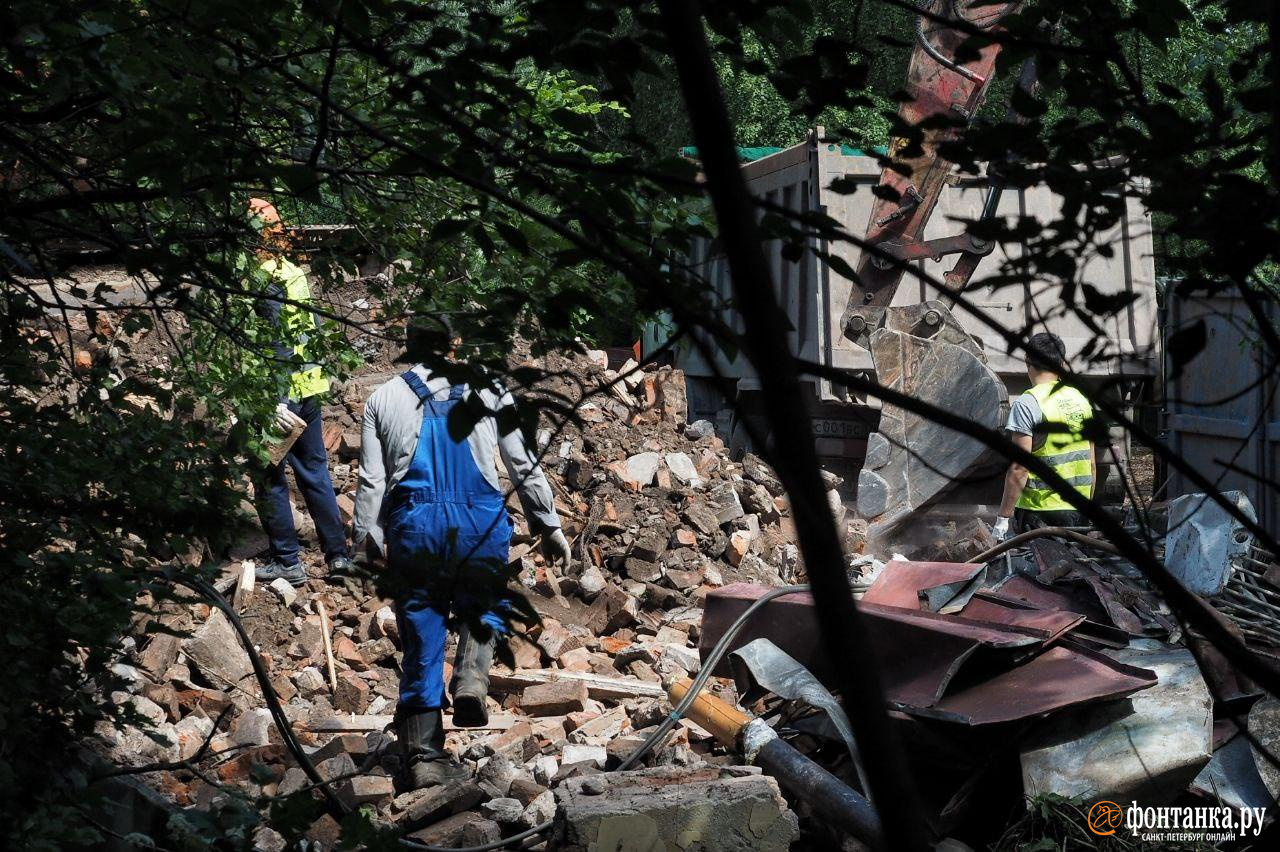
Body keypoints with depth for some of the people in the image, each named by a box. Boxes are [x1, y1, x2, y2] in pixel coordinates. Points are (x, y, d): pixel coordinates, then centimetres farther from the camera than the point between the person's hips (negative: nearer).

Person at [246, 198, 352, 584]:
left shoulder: (255, 282, -17)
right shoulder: (295, 274, 7)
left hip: (273, 394, -8)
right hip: (309, 389, 8)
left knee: (270, 479, 4)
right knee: (315, 471, 16)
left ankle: (287, 561, 9)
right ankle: (338, 553, 20)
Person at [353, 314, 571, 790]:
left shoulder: (384, 399, 10)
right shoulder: (487, 390, 8)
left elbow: (372, 481, 3)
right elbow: (524, 466, 9)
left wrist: (367, 541, 8)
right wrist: (548, 526, 15)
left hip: (413, 524, 1)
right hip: (480, 519, -1)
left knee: (421, 642, 8)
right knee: (485, 609, 23)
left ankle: (424, 758, 9)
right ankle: (472, 680, -7)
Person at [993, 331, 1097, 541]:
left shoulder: (1026, 404, -12)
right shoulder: (1081, 400, 9)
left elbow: (1020, 468, -16)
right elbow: (1092, 463, 13)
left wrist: (1003, 518, -12)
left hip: (1041, 510, -6)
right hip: (1078, 512, 6)